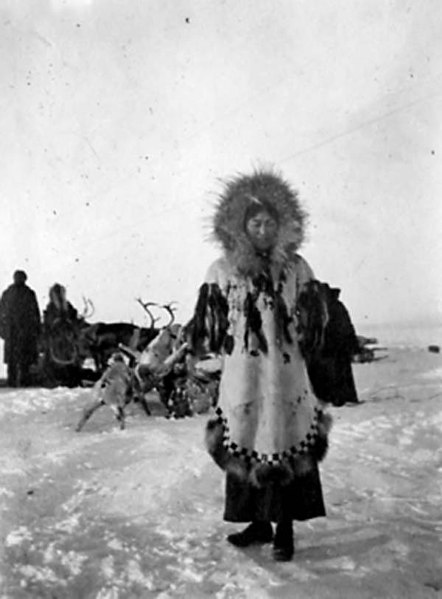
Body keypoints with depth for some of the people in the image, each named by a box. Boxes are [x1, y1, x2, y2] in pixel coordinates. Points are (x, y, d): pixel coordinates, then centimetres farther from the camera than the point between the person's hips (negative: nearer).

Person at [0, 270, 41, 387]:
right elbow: (36, 313, -4)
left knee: (11, 356, 10)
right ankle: (22, 380, -2)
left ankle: (11, 380, 9)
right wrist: (37, 329, 3)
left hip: (10, 330, 3)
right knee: (25, 355, 3)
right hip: (26, 329, -3)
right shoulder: (29, 294, -5)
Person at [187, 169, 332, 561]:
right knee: (244, 448, 7)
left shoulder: (296, 268, 4)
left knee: (289, 447, 2)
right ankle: (259, 522, 24)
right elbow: (209, 323, 5)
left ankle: (284, 528, 15)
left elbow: (314, 319, 9)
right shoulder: (223, 271, 1)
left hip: (287, 373, 0)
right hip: (242, 375, 0)